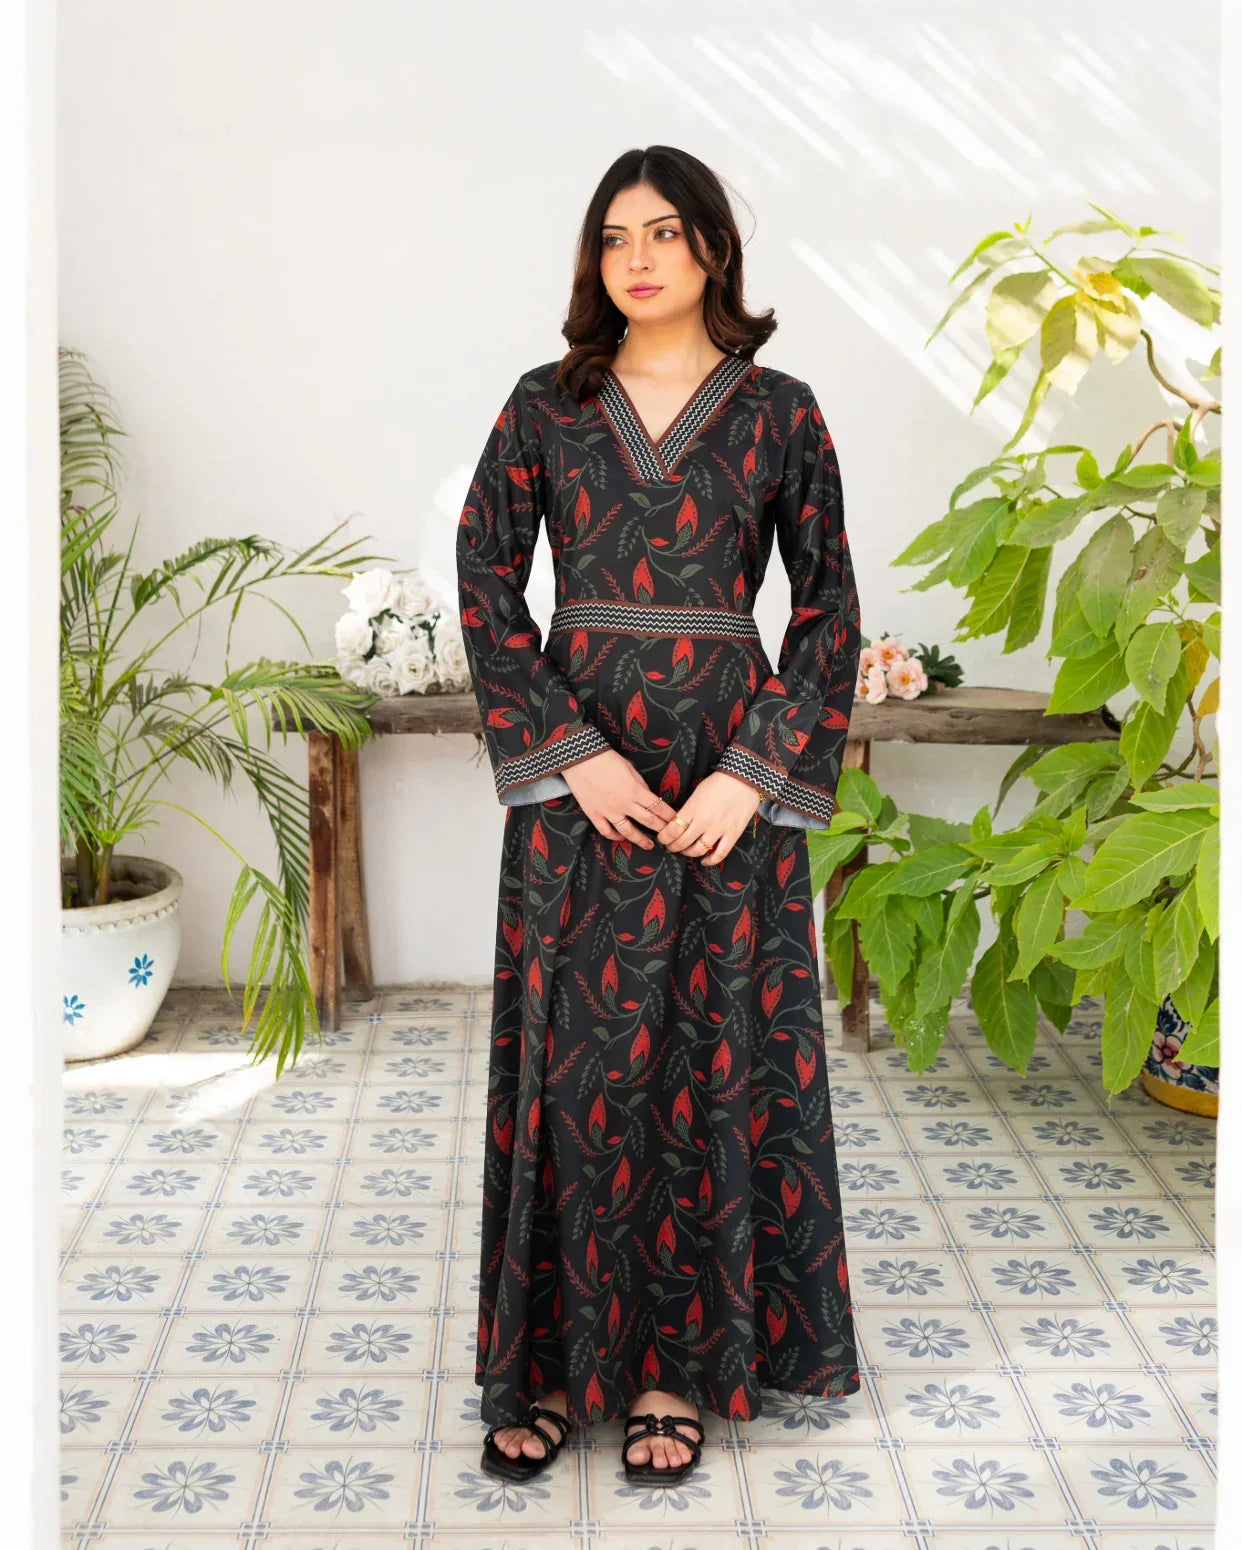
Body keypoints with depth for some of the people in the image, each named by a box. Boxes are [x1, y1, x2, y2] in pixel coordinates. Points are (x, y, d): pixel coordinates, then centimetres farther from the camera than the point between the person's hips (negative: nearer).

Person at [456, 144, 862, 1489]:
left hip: (729, 773, -1)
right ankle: (553, 1358, 18)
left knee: (712, 1056, 5)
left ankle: (680, 1365, 19)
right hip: (574, 762, 1)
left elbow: (829, 608, 2)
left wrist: (752, 773, -10)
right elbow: (484, 585, 1)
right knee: (570, 1055, 4)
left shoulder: (778, 410, 3)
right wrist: (575, 756, -10)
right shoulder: (545, 405, 6)